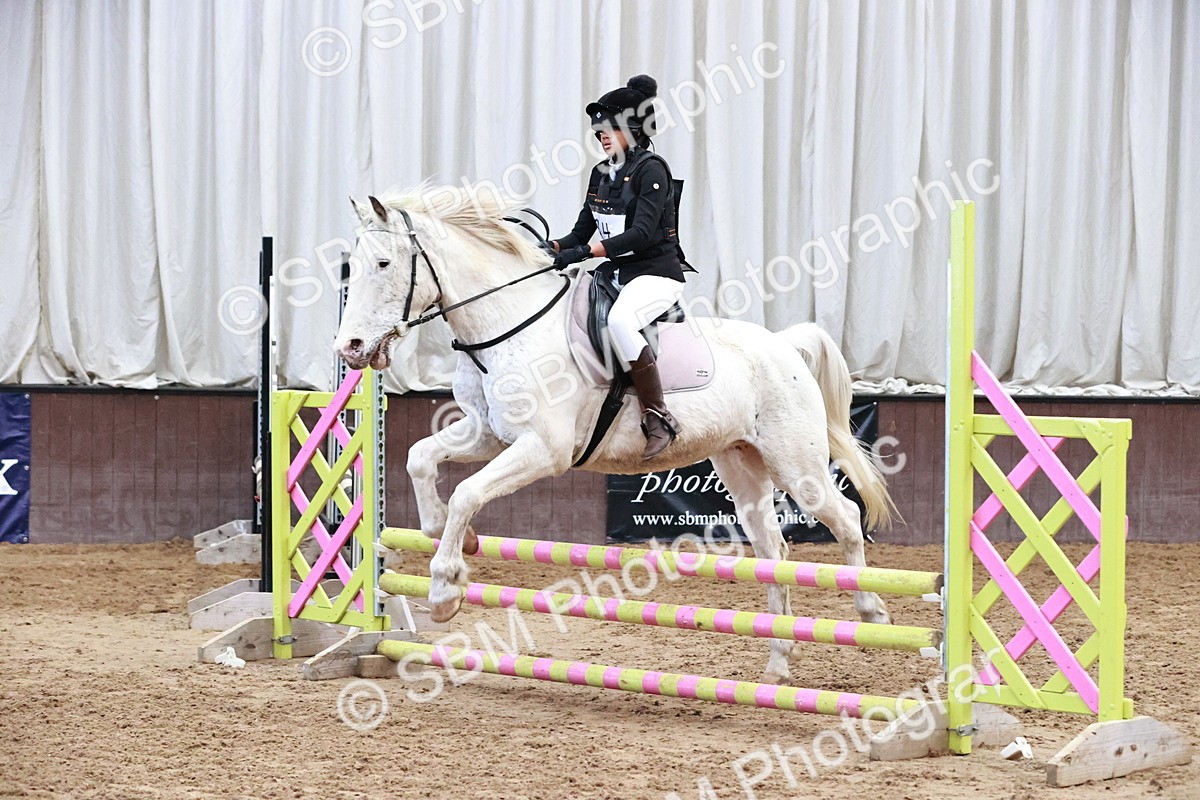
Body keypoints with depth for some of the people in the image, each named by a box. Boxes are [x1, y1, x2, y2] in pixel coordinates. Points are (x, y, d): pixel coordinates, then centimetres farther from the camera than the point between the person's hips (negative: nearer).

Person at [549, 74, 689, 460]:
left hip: (657, 273, -10)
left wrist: (586, 252, -28)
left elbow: (642, 232, -21)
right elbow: (582, 232, 14)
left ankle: (658, 418, -32)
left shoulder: (650, 169, -10)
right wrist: (551, 249, -7)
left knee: (619, 320, -36)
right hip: (619, 274, 10)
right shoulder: (602, 173, 13)